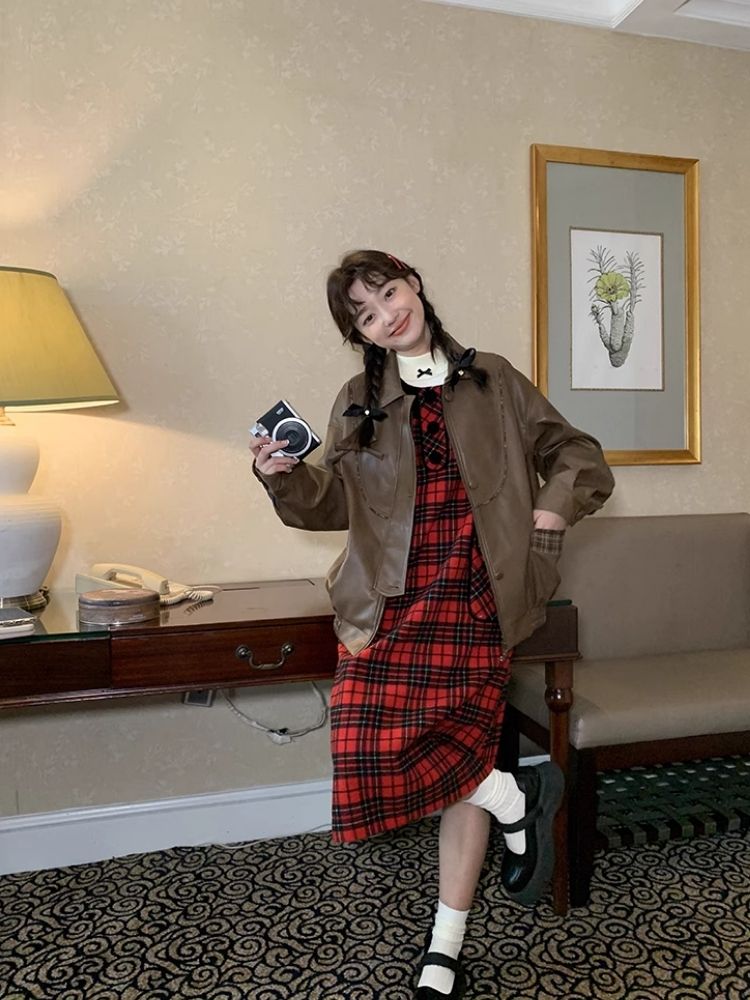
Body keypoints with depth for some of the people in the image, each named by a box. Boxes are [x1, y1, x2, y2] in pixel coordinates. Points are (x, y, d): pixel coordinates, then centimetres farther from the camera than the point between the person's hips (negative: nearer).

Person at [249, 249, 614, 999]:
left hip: (475, 606, -1)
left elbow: (579, 457, 15)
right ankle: (515, 800, 12)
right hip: (391, 605, 1)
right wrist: (283, 476, -9)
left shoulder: (493, 381, 10)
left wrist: (554, 509, -3)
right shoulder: (359, 403, 12)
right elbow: (334, 503, 10)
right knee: (368, 754, -11)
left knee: (465, 753, 1)